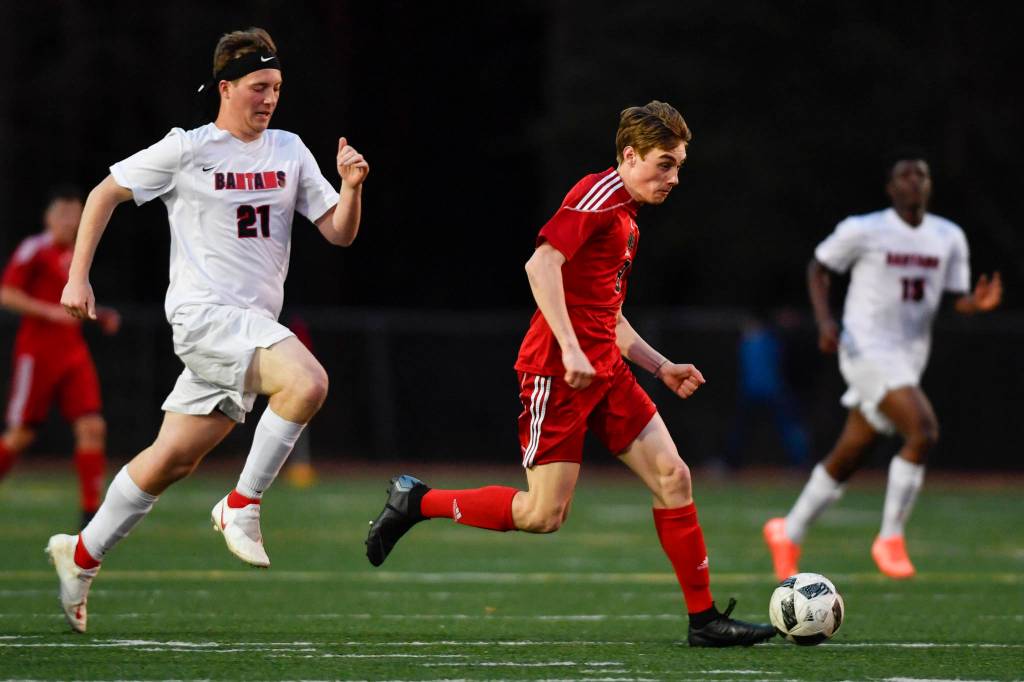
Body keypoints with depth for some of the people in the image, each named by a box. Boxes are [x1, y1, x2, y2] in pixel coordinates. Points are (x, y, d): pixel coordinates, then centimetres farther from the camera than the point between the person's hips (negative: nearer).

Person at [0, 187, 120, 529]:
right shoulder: (34, 250, -8)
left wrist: (100, 315, 10)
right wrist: (50, 312, -21)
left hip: (73, 354, 6)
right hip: (37, 354, -6)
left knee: (93, 427, -7)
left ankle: (91, 511, -6)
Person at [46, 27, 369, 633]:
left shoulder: (289, 151, 12)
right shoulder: (186, 150, -3)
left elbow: (340, 232, 12)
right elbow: (105, 194, 6)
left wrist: (351, 187, -9)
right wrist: (78, 279, 1)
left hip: (254, 324, 6)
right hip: (204, 311, -6)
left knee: (174, 459, 7)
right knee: (307, 382, -29)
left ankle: (83, 555, 21)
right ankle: (243, 505, -15)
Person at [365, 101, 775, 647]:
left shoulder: (627, 217, 21)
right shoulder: (599, 195, -10)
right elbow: (542, 264, -23)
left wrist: (661, 367, 22)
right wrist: (570, 347, -28)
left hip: (604, 369, 9)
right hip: (557, 371, -9)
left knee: (672, 476, 0)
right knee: (544, 514, -9)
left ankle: (703, 618, 3)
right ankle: (415, 501, 8)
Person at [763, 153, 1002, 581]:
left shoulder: (949, 238, 8)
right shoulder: (864, 231, -7)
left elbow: (956, 300, 10)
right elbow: (818, 268, 5)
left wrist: (978, 302, -13)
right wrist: (824, 320, -10)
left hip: (909, 360, 6)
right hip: (867, 350, -6)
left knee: (847, 459, 13)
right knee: (923, 431, -25)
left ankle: (788, 534, 32)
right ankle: (890, 539, -14)